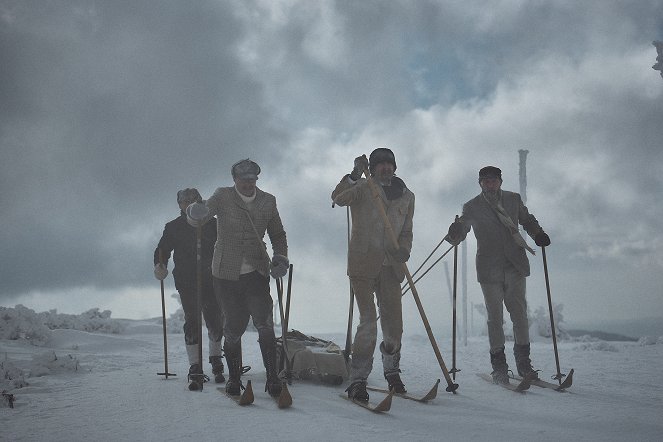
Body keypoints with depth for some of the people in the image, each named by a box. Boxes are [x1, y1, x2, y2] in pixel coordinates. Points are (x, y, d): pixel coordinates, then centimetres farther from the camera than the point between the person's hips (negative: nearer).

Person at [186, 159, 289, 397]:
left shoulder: (267, 201, 6)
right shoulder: (223, 196, -2)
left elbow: (277, 234, 16)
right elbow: (197, 218, -14)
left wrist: (281, 257, -2)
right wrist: (195, 212, -39)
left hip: (257, 272, 1)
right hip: (226, 273, -1)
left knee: (264, 324, -13)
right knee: (234, 326, 2)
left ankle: (272, 377, -8)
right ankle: (234, 377, 19)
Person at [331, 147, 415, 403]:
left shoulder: (406, 196, 15)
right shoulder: (362, 189, 2)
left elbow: (406, 232, 17)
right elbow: (339, 198, -18)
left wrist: (404, 250, -3)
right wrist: (355, 175, -30)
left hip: (390, 268, 4)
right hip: (363, 264, -4)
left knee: (394, 324, 6)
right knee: (368, 322, -12)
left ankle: (391, 370, 30)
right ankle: (357, 380, -5)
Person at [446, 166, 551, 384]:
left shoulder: (514, 199, 10)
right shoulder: (472, 207, 3)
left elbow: (527, 220, 23)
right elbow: (461, 232, -2)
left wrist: (538, 234, 4)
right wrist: (454, 233, -26)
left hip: (515, 265, 2)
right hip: (489, 269, -2)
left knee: (519, 313, -3)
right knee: (495, 317, -1)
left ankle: (523, 361, 7)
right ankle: (498, 364, 6)